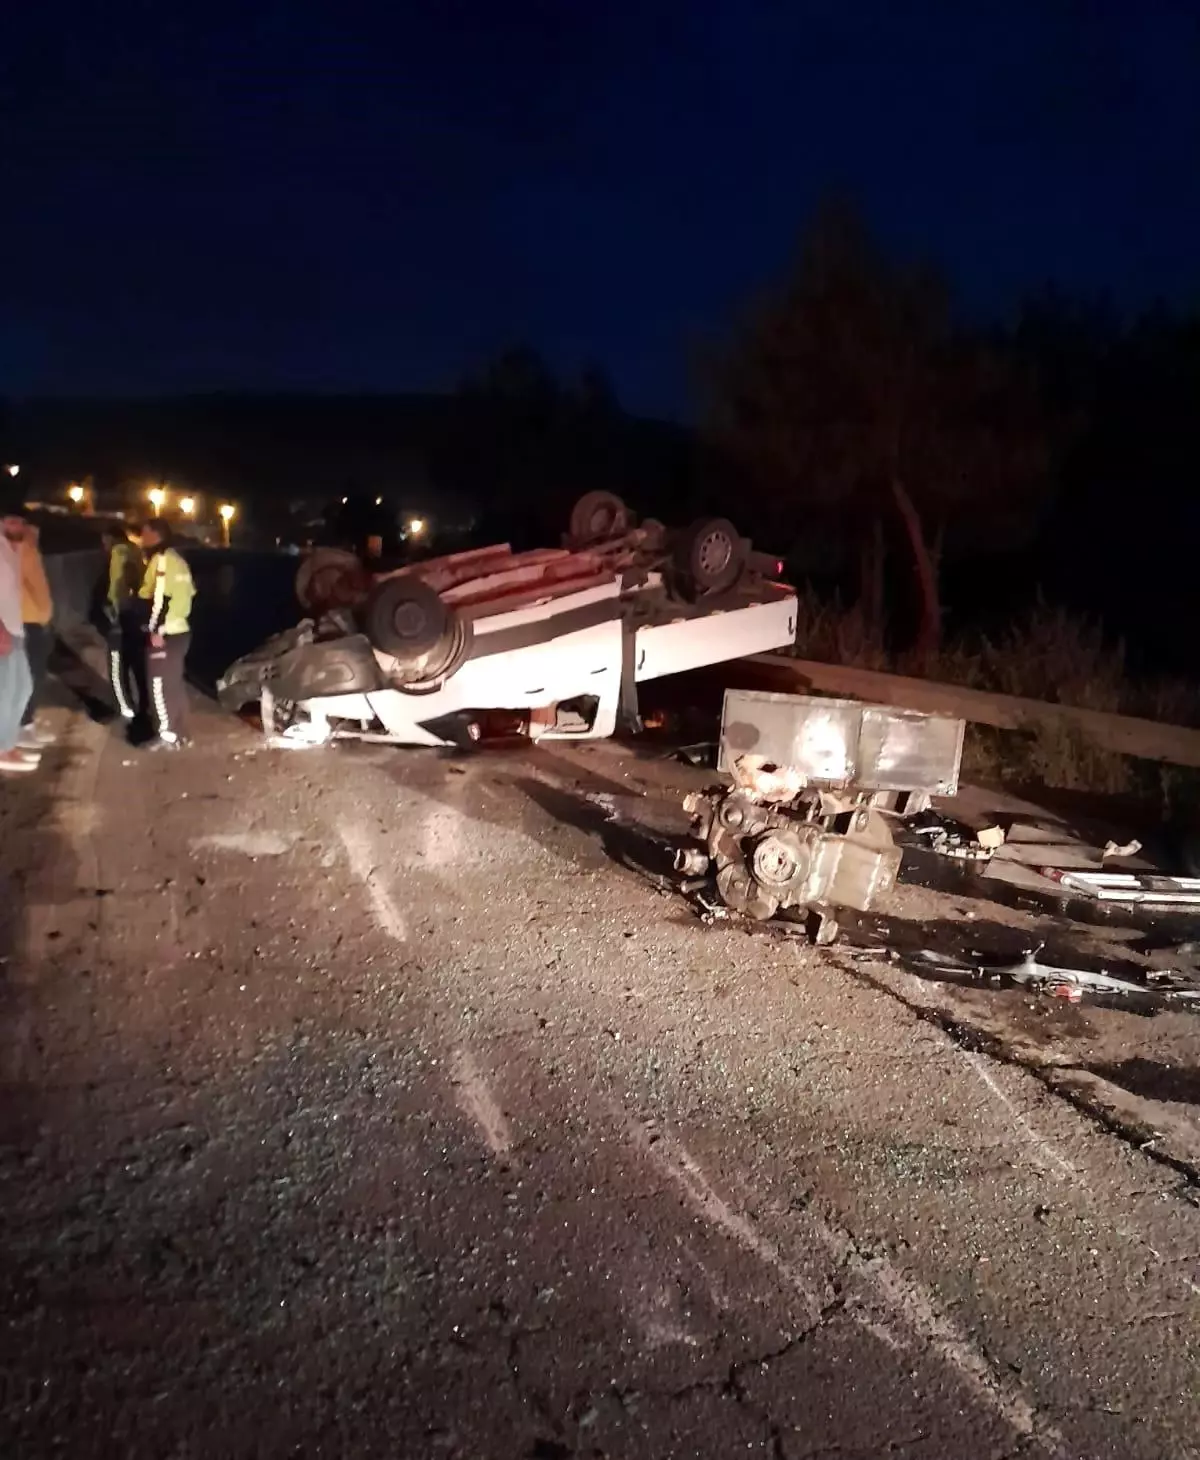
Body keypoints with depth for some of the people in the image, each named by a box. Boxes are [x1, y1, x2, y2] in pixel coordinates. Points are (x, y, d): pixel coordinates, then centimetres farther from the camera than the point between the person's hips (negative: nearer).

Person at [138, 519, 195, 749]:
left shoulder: (161, 559, -14)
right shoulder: (177, 560, 15)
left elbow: (160, 597, -22)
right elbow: (188, 593, 18)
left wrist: (156, 630, -21)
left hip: (164, 634, -10)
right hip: (180, 630, 10)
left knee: (160, 685, -3)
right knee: (174, 684, 14)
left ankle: (168, 736, 0)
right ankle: (179, 733, 20)